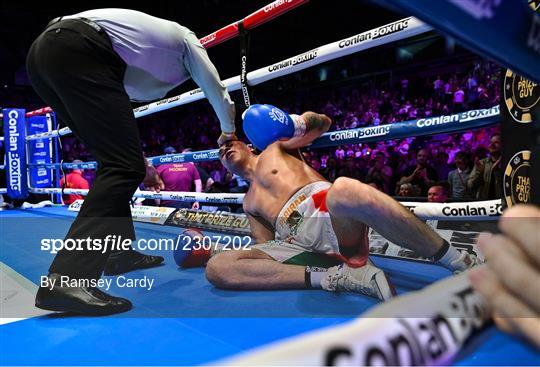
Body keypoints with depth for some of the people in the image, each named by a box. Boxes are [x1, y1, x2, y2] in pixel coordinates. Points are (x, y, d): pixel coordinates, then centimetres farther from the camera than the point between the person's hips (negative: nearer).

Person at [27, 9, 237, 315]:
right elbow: (218, 93, 28)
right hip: (77, 49, -9)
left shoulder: (142, 49, 37)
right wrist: (228, 133, 47)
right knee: (124, 166, -13)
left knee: (117, 161, 16)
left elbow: (115, 117, 36)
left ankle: (120, 251, 21)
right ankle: (67, 279, -21)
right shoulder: (186, 39, 22)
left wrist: (142, 164, 40)